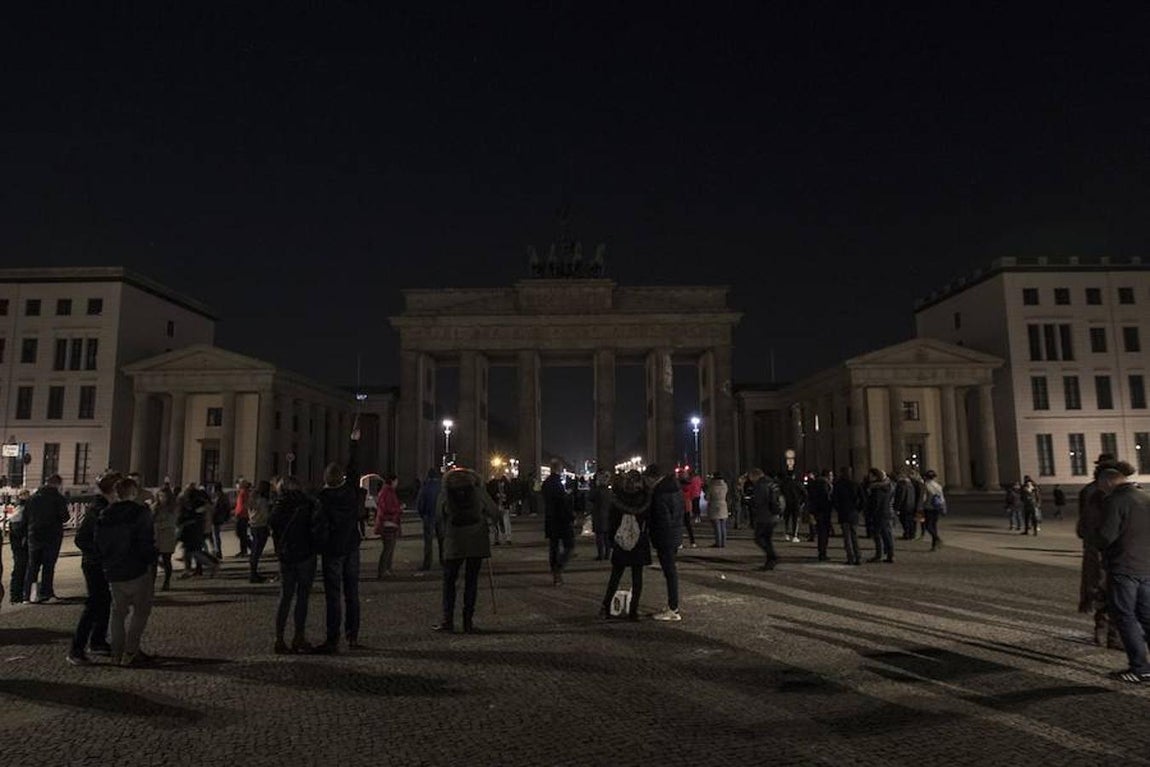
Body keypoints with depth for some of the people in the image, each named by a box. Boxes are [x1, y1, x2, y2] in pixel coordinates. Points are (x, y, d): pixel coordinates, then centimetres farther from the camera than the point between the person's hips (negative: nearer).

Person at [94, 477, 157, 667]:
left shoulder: (104, 515, 8)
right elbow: (147, 542, -16)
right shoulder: (141, 512, -12)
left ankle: (117, 653, 19)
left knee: (118, 610, 17)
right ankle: (130, 653, 0)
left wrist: (106, 564, 17)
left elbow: (98, 544, 10)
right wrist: (150, 562, -6)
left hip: (113, 571, 6)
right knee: (140, 610, 4)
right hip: (137, 571, -6)